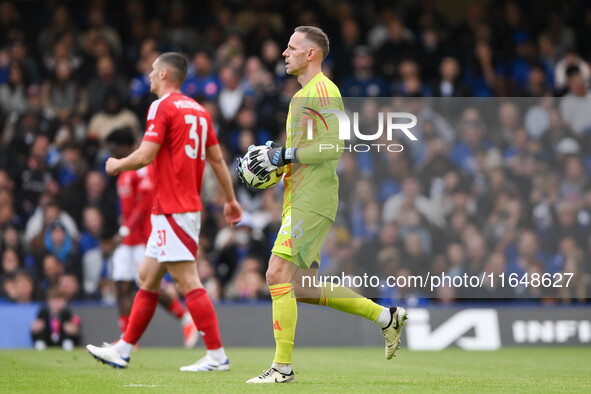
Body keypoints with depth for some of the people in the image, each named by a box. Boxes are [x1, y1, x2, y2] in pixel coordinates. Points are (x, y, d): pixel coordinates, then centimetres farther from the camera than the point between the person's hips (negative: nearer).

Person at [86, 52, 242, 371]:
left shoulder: (163, 106, -11)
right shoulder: (198, 110, 14)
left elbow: (145, 155, -17)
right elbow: (217, 159, 16)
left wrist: (116, 165, 2)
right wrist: (230, 200, 22)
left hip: (172, 210, -9)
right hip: (187, 205, 9)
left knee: (187, 280, -10)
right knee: (147, 277, 14)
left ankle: (217, 355, -12)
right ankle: (122, 350, 20)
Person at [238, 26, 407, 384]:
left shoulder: (322, 90, -10)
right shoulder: (304, 93, 22)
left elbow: (333, 146, -20)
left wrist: (282, 156, -17)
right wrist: (273, 158, 14)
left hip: (311, 200, -10)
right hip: (299, 201, 10)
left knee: (279, 275, -14)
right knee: (301, 288, 9)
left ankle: (283, 367, -10)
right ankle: (386, 317, 16)